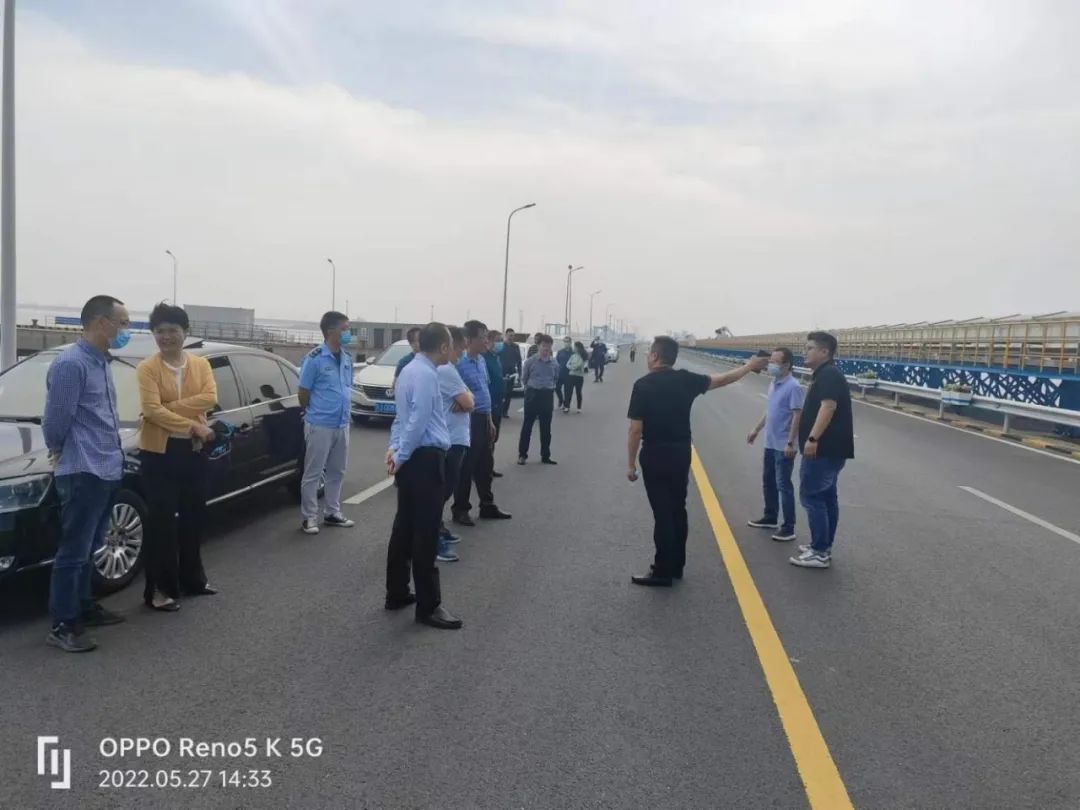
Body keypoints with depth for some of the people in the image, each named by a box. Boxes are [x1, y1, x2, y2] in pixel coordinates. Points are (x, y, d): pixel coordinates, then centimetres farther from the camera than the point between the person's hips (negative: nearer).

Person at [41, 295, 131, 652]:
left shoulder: (101, 362, 14)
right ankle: (61, 624, 5)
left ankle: (84, 608, 29)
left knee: (89, 549, 18)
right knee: (73, 551, -3)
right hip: (83, 472, -9)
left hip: (106, 470, 9)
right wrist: (61, 454, 4)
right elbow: (55, 420, -12)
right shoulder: (71, 363, -16)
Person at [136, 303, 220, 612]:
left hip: (194, 451, 4)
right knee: (162, 521, -2)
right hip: (159, 452, -4)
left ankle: (192, 579, 29)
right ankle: (160, 588, 7)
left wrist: (169, 408, -18)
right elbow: (152, 409, -17)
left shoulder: (200, 364, 5)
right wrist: (192, 426, -21)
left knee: (194, 517, 14)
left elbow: (210, 398, -11)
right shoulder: (147, 368, -6)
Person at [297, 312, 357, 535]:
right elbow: (303, 393, -6)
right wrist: (314, 415, 5)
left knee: (337, 472, 14)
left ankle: (332, 513, 25)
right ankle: (309, 517, 11)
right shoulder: (315, 359, -12)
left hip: (342, 425, 6)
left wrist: (343, 414, 12)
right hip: (320, 425, -6)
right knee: (313, 473, 2)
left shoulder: (347, 359, 7)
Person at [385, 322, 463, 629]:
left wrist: (395, 449, 8)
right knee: (425, 533, -4)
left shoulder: (410, 370, 14)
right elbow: (417, 422, -21)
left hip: (412, 460, 10)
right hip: (425, 460, -10)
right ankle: (428, 606, 4)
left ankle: (397, 594, 26)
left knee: (405, 527, 16)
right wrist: (400, 455, -12)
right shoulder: (426, 374, -18)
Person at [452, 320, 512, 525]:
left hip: (483, 419, 9)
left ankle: (487, 506, 28)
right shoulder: (459, 363, -17)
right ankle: (460, 510, 13)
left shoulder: (482, 360, 11)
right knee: (466, 467, 1)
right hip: (468, 420, -8)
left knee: (485, 465, 16)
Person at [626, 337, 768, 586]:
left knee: (662, 513, -1)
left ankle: (663, 572, 5)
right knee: (678, 510, 15)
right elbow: (722, 380, 13)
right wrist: (749, 366, 28)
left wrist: (631, 464, -5)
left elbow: (636, 429, -13)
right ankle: (676, 566, 25)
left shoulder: (643, 385, -13)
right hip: (681, 454, 5)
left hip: (655, 455, -5)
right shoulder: (686, 379, 1)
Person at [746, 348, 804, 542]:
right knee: (768, 482, 18)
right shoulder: (773, 384, 8)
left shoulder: (793, 386, -18)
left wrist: (790, 443, -22)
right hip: (770, 444, 9)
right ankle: (770, 517, 33)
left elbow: (797, 416, -20)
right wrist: (756, 429, 22)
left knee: (783, 486, -4)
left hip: (783, 446, -9)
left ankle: (788, 528, 4)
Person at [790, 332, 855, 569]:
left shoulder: (829, 375, -15)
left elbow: (828, 407, -27)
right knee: (826, 497, 12)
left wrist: (813, 438, -32)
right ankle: (823, 547, 19)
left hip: (824, 448, -11)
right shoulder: (824, 375, 18)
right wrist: (813, 439, 26)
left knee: (811, 496, -8)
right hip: (829, 448, 11)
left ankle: (820, 552, -4)